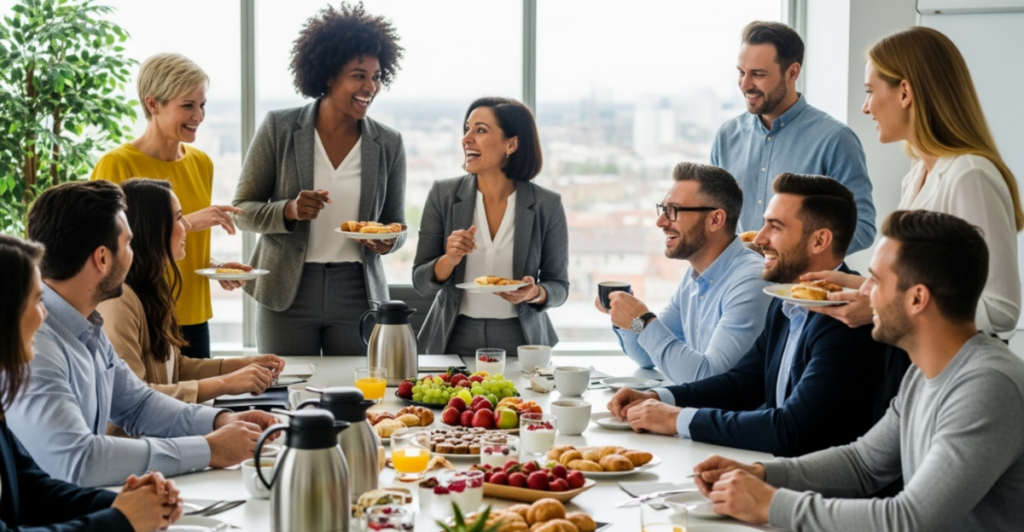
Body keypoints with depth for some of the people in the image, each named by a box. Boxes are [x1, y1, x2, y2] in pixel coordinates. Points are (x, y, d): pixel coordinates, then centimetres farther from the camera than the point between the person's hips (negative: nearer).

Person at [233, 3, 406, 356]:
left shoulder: (388, 144, 2)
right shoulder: (279, 128, -2)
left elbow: (396, 224, 11)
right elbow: (242, 210, 1)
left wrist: (389, 240, -12)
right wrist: (289, 210, -18)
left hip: (358, 296, 1)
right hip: (287, 294, -1)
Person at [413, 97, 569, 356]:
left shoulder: (547, 205, -5)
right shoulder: (443, 195, -2)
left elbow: (559, 285, 4)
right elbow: (421, 283, 0)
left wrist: (535, 293, -17)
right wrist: (449, 261, -19)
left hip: (520, 342, -1)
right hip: (455, 341, 1)